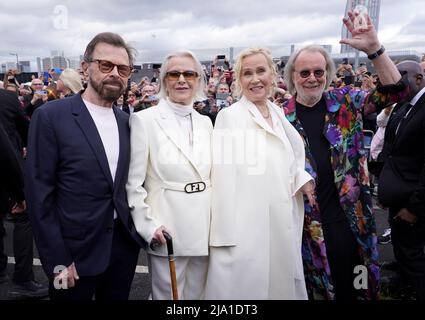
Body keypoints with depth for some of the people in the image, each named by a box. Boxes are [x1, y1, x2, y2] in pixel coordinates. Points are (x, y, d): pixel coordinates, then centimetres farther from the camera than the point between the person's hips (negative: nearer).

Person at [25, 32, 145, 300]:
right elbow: (39, 194, -11)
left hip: (124, 245, 5)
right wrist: (57, 261, -12)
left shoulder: (126, 121, 6)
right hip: (75, 252, -4)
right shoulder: (50, 117, -10)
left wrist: (140, 228, 3)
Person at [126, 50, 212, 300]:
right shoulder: (144, 120, -7)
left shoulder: (205, 122, 8)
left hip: (204, 230, 5)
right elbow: (133, 183, -8)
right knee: (167, 295, 9)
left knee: (198, 293, 19)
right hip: (166, 232, -5)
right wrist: (149, 226, -13)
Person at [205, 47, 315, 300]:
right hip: (246, 226, -6)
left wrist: (301, 178, 0)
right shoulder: (230, 116, -8)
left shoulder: (279, 113, 10)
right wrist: (225, 232, -15)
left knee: (283, 282, 16)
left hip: (282, 222, 6)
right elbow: (224, 176, -12)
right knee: (247, 287, 4)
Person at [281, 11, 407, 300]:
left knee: (350, 284, 15)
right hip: (307, 219, 0)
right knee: (314, 285, 15)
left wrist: (374, 49, -23)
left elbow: (394, 91, -10)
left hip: (350, 216, 1)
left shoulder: (345, 101, 0)